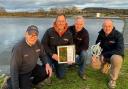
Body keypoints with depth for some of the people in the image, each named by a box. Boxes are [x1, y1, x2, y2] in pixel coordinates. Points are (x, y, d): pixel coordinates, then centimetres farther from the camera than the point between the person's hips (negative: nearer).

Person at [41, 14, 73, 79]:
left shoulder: (69, 34, -7)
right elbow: (43, 44, -16)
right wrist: (52, 54, -25)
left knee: (61, 76, 7)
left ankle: (55, 66, 41)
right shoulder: (49, 31, -16)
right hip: (50, 55, -2)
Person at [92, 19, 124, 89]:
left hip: (116, 55, -4)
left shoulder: (118, 35, -20)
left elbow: (120, 51, -27)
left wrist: (104, 54, -28)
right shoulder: (101, 34, -4)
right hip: (104, 55, 5)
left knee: (116, 59, -39)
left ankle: (113, 79, -13)